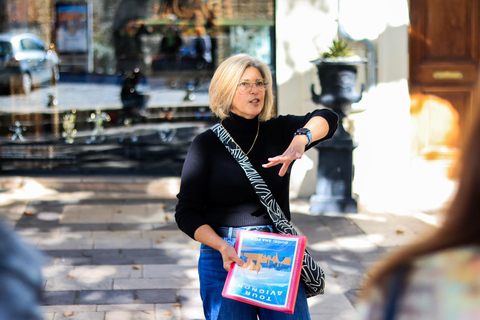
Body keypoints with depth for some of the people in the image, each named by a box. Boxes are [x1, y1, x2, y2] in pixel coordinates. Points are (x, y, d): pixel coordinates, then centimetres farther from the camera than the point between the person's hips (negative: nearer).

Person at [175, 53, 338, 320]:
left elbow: (327, 118, -7)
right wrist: (222, 247, -18)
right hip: (224, 260, -2)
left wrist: (300, 140, -27)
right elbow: (186, 213, -2)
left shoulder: (278, 131, 8)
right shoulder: (207, 144, 1)